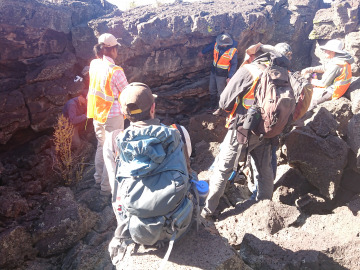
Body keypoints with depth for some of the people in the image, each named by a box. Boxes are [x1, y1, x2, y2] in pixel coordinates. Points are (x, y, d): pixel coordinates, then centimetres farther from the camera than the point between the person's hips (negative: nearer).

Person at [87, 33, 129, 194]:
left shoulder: (93, 64, -1)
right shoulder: (115, 70, -21)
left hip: (97, 113, 8)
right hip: (112, 115, -7)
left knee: (101, 146, 23)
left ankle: (98, 178, 38)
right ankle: (107, 186, 14)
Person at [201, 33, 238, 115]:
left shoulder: (233, 51, -23)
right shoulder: (217, 44, -10)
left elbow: (234, 65, -14)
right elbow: (210, 47, 13)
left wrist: (229, 77, -15)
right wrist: (203, 52, 30)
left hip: (222, 75, -6)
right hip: (213, 71, 6)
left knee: (220, 92, 5)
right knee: (212, 90, 16)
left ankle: (219, 109, 21)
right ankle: (213, 107, 32)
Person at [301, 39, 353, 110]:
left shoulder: (335, 65, -28)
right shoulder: (340, 60, 5)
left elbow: (324, 83, -22)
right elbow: (323, 68, 14)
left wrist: (312, 81, -6)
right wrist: (308, 70, 4)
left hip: (331, 92, -11)